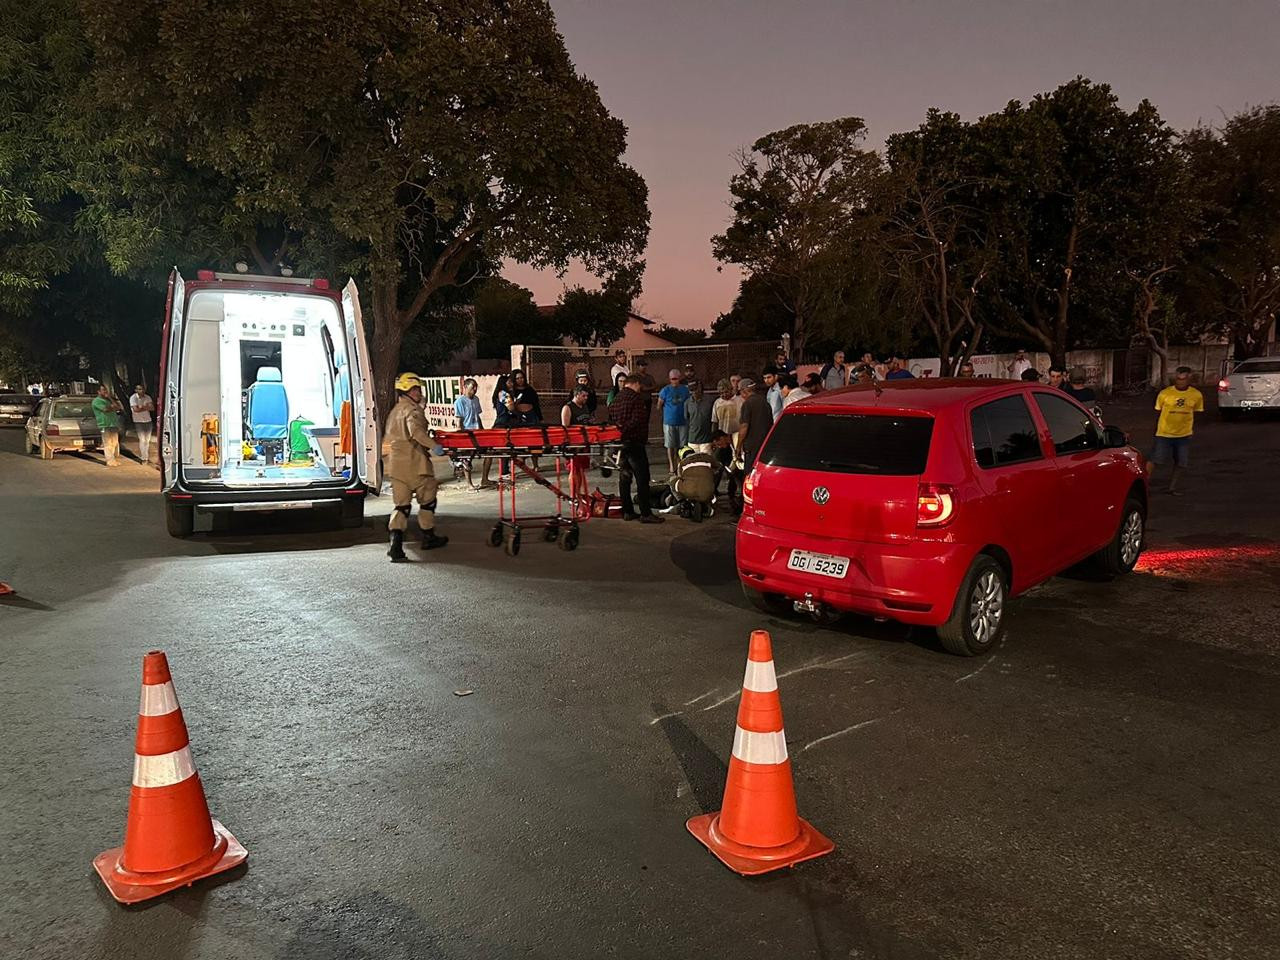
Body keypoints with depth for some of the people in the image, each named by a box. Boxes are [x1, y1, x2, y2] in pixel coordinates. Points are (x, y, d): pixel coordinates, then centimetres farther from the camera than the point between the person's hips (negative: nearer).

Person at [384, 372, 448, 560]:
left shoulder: (393, 412, 18)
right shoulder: (412, 410, -9)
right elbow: (416, 431, -28)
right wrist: (433, 445, -28)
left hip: (395, 463, 7)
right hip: (415, 463, -7)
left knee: (401, 504, 5)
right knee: (427, 500, 12)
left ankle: (396, 545, -10)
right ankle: (428, 537, 23)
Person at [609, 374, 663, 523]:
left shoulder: (616, 399, 12)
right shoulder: (637, 397, -10)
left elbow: (611, 419, 11)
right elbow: (638, 420, -19)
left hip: (620, 442, 8)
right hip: (634, 442, -8)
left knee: (624, 477, 12)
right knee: (642, 478, -5)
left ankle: (627, 511, 14)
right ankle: (645, 513, -6)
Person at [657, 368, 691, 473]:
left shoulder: (685, 389, 3)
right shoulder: (665, 390, -4)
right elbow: (659, 406, 1)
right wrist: (668, 412, 10)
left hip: (682, 421, 2)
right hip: (669, 422, -2)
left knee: (682, 445, 7)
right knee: (670, 446, 4)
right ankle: (671, 465, 13)